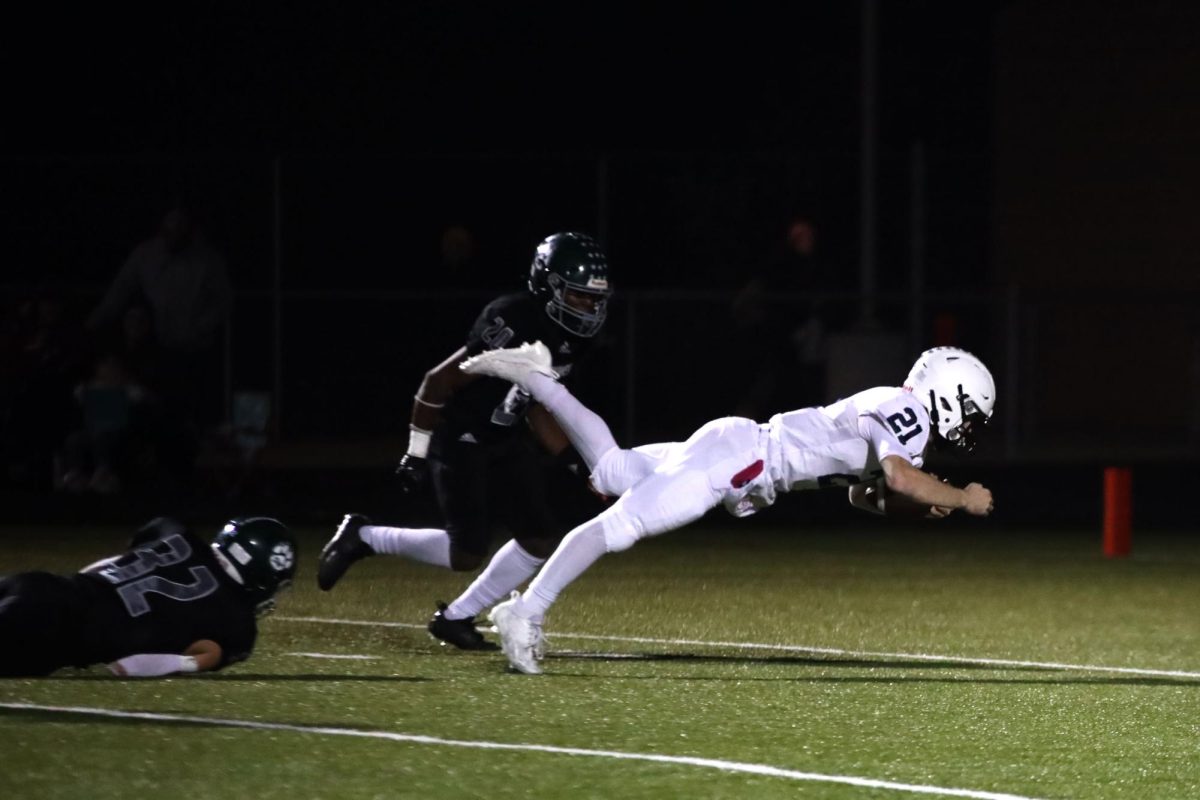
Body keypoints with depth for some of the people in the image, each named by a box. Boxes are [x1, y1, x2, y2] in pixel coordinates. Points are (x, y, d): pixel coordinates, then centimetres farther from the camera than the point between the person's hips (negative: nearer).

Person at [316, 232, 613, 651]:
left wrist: (576, 461, 5)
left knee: (543, 538, 0)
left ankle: (457, 617, 12)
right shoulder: (513, 323, -28)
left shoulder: (571, 339, -2)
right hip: (459, 438, -9)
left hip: (505, 440, 9)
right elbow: (438, 383, -22)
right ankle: (363, 538, 9)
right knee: (467, 553, -11)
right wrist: (417, 454, -18)